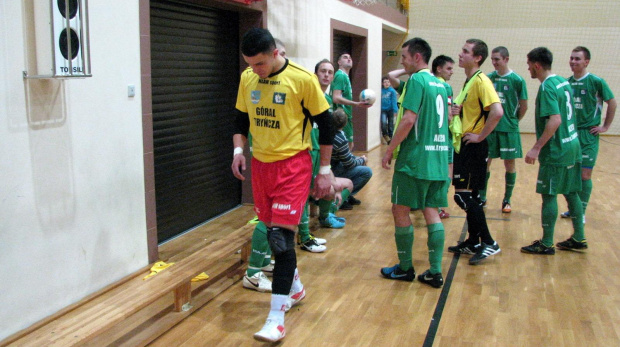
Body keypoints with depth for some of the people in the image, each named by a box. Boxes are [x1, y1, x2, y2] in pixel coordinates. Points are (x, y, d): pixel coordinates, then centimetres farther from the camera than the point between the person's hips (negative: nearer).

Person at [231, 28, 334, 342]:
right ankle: (295, 287, 38)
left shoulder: (303, 79, -13)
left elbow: (325, 124, -5)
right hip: (260, 163, 6)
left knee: (281, 236, -11)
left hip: (293, 165, -6)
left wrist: (325, 170, -4)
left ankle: (276, 319, -5)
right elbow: (241, 118, 15)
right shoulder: (247, 78, 2)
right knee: (272, 231, 14)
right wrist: (238, 150, -1)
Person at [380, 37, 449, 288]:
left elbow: (409, 119, -18)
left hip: (415, 160, -8)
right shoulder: (440, 84, 16)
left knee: (400, 210, 4)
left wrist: (389, 151, -11)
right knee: (431, 212, 9)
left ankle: (405, 268, 13)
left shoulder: (417, 80, -10)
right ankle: (435, 272, 10)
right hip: (439, 159, 8)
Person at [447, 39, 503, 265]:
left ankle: (489, 243, 0)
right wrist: (457, 111, 4)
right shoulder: (469, 81, 14)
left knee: (463, 195, -9)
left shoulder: (481, 81, -15)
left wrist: (480, 136, -21)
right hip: (464, 145, 10)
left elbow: (497, 111, -28)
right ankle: (473, 242, 23)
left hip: (474, 147, -10)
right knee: (466, 195, 13)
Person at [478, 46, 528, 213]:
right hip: (488, 127, 3)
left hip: (508, 129, -3)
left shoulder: (517, 80, -6)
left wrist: (513, 121, 6)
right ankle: (481, 197, 18)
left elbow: (524, 106, 0)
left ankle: (507, 200, 19)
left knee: (510, 165, 5)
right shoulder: (488, 78, 3)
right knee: (484, 162, 5)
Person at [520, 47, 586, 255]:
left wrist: (537, 148, -26)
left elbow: (555, 120, -26)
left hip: (556, 151, -9)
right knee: (571, 193, 15)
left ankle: (546, 244, 6)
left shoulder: (547, 87, -16)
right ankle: (579, 239, 24)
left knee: (549, 195, -1)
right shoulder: (563, 82, 11)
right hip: (572, 146, 9)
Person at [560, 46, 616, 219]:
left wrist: (605, 126, -3)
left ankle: (581, 212, 8)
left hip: (588, 135, -5)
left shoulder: (596, 81, -9)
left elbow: (612, 103, -3)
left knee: (585, 175, -3)